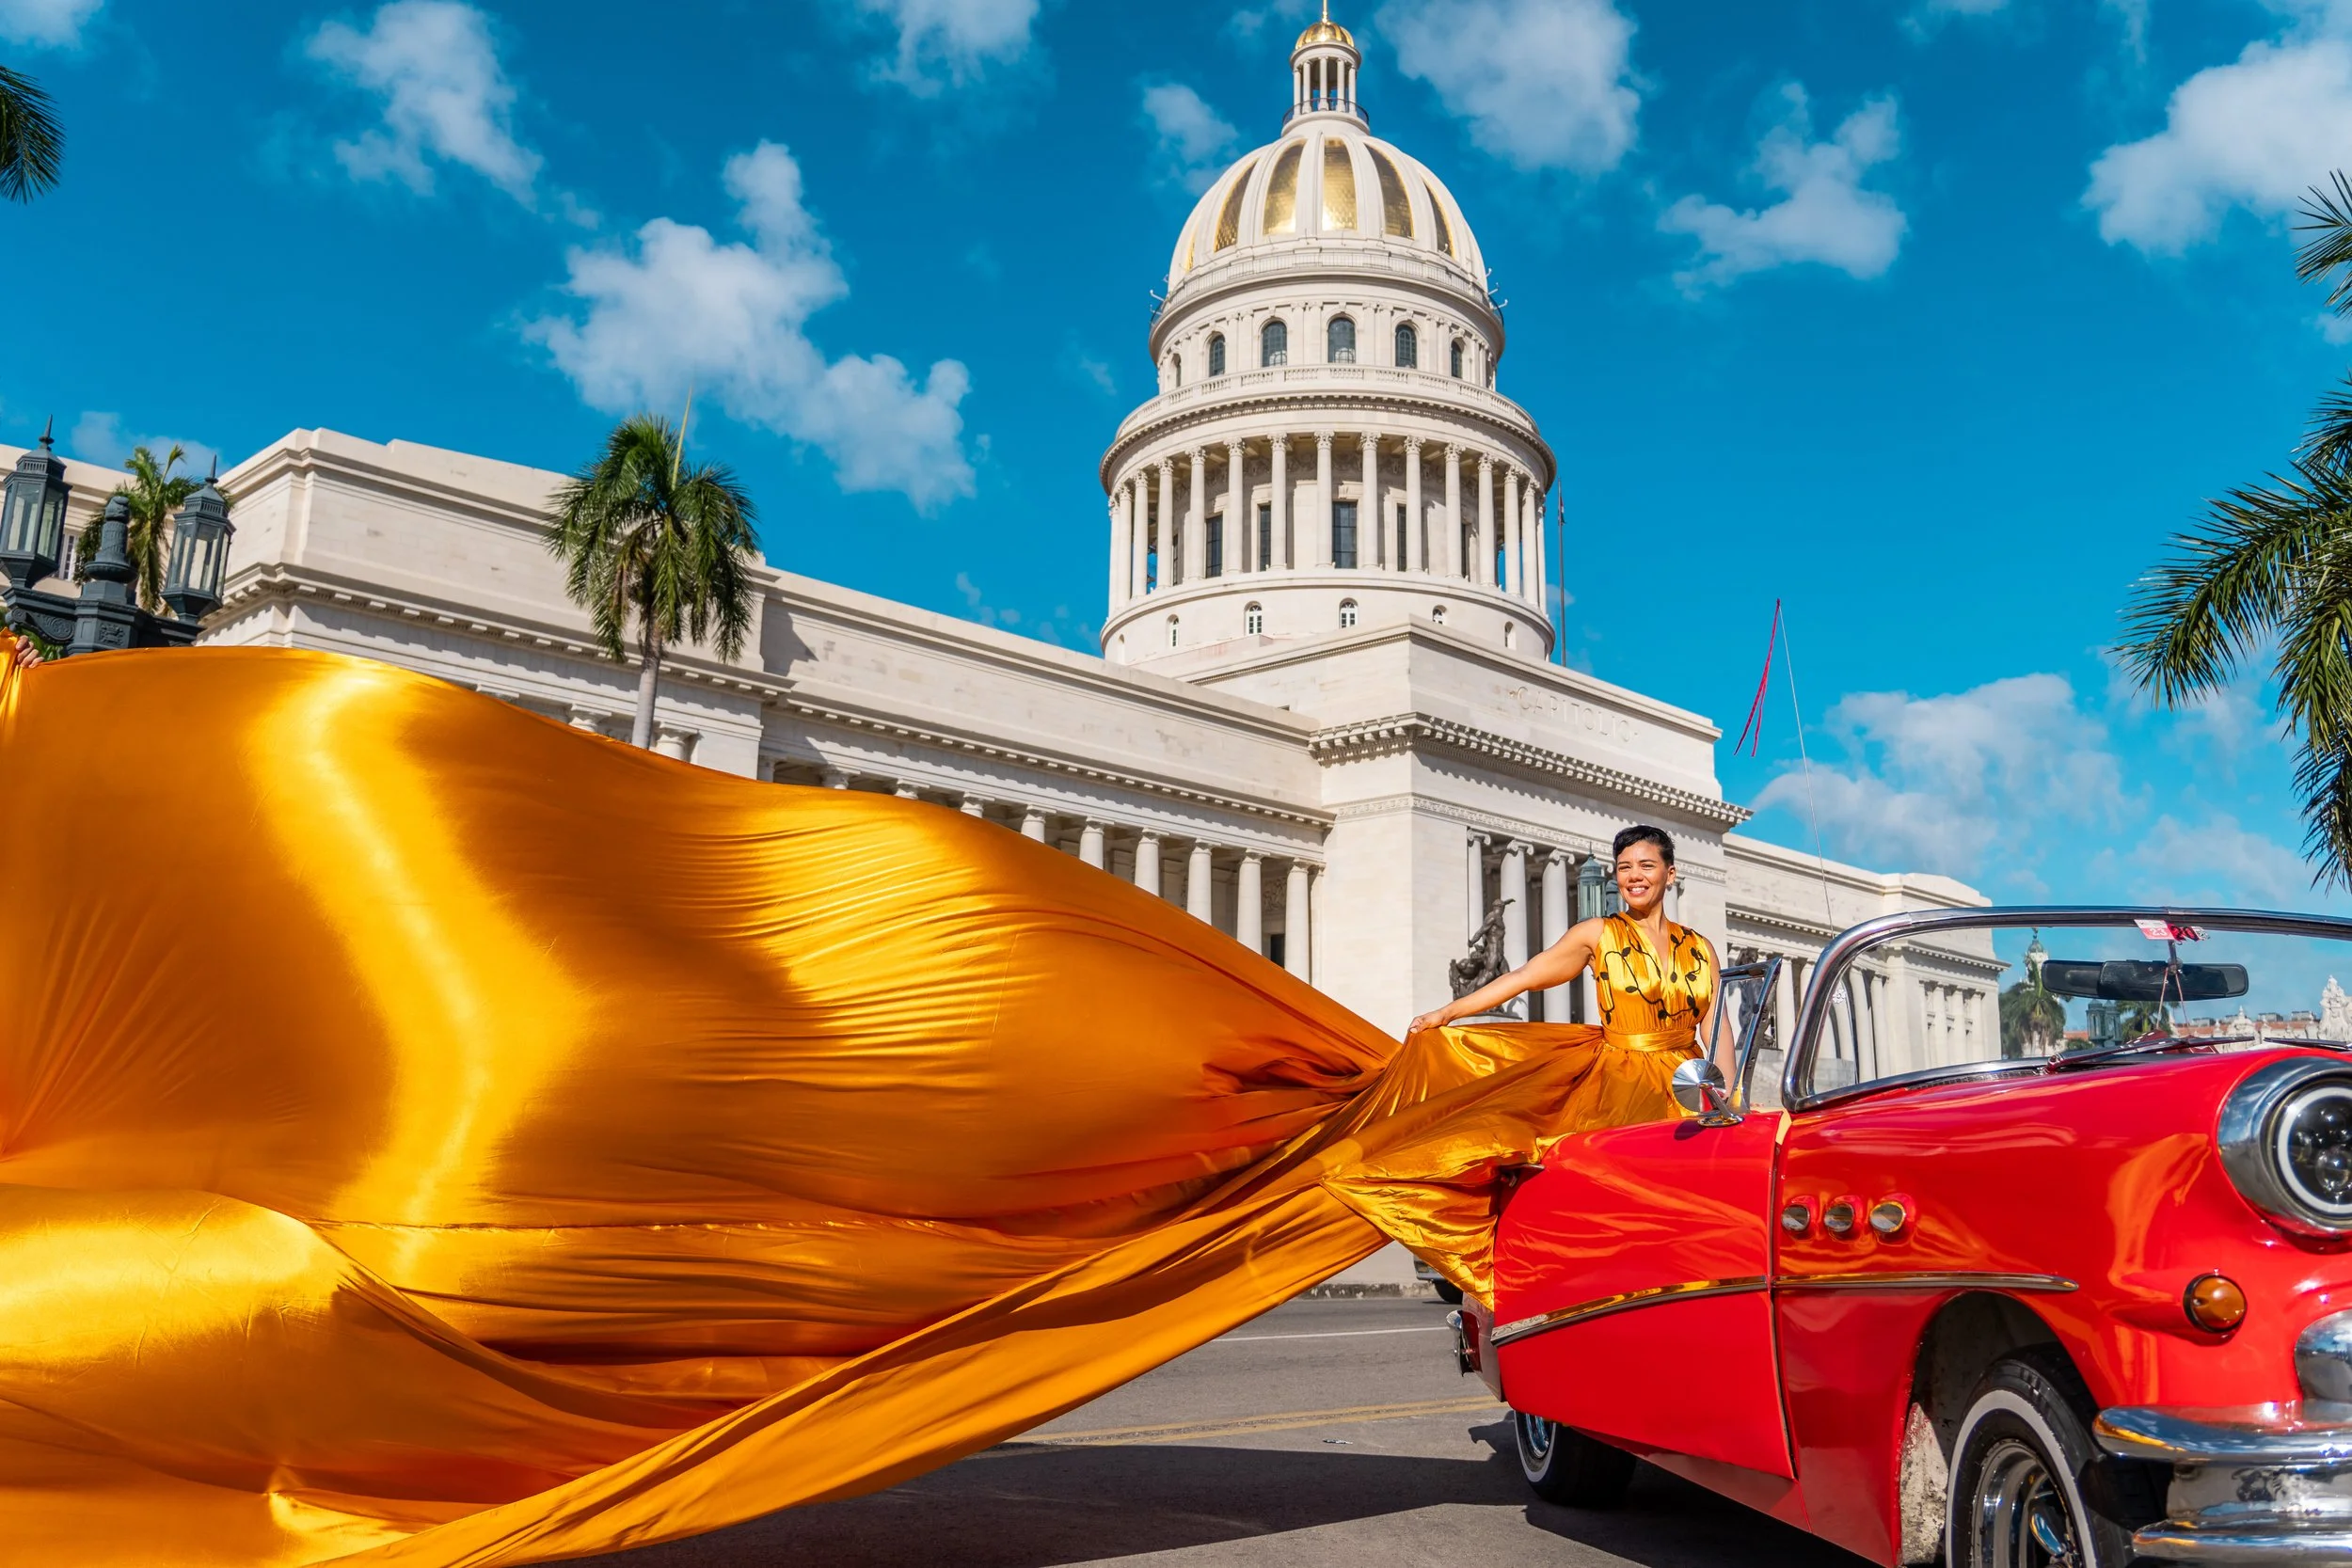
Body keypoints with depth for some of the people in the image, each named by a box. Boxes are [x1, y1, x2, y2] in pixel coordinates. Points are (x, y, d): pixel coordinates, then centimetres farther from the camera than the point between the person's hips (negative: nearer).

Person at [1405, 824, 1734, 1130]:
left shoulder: (1700, 948, 9)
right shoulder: (1598, 935, 1)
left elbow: (1716, 1030, 4)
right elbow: (1524, 977, -3)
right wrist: (1448, 1012, -9)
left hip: (1686, 1088, 3)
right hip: (1621, 1087, -2)